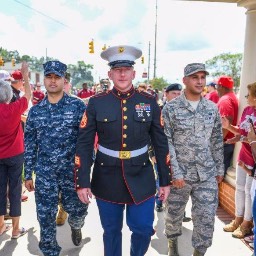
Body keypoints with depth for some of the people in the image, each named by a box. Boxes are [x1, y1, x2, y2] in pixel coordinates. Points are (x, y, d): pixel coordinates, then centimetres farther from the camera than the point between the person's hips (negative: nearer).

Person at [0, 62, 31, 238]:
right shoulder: (15, 108, -15)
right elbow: (28, 95, 0)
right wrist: (25, 76, 11)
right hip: (15, 155, -3)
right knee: (15, 189, 5)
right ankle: (16, 229, 14)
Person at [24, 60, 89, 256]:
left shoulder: (78, 106, -5)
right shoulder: (35, 111, 4)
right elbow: (30, 144, 8)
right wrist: (28, 174, 7)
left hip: (72, 171, -2)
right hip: (44, 173, 2)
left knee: (77, 210, 12)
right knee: (46, 217, 9)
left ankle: (75, 226, 48)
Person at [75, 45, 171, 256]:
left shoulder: (149, 102, -1)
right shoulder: (96, 103, -4)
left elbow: (161, 143, 2)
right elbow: (84, 144, -4)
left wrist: (165, 180, 3)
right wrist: (82, 181, -7)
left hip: (141, 178, 1)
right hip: (107, 180, 0)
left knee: (144, 230, 9)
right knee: (111, 232, 15)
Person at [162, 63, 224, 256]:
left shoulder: (212, 108, 5)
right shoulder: (171, 108, -7)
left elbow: (217, 141, 11)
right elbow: (165, 142, -10)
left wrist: (220, 168, 11)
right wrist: (175, 172, -14)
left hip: (207, 175, 3)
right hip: (179, 174, -2)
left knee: (207, 218, 6)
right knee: (174, 214, 15)